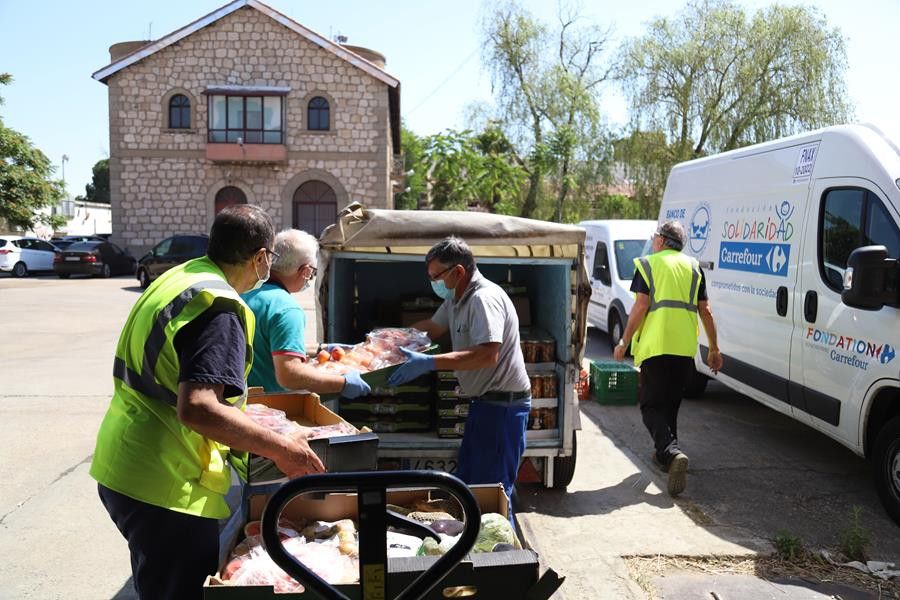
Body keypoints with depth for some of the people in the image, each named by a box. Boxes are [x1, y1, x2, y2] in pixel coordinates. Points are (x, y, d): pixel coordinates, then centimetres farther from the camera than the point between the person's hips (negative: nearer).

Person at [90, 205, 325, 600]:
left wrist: (235, 397, 28)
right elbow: (197, 408, -31)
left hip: (123, 467, 9)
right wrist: (281, 449, -24)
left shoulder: (177, 278, 8)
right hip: (164, 486, -9)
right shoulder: (220, 308, -20)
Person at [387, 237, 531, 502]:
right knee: (466, 482, 18)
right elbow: (432, 327, 26)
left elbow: (488, 354, -32)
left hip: (503, 405, -11)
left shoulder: (485, 298, -21)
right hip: (485, 402, 11)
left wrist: (429, 363, -34)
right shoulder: (457, 299, 12)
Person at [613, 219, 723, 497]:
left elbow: (641, 306, -8)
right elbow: (705, 310, 11)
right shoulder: (693, 267, 14)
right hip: (685, 347, 5)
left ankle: (672, 453, -23)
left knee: (652, 406, -1)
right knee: (671, 404, 20)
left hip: (655, 346, -5)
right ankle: (665, 454, 30)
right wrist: (714, 348, 18)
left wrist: (624, 342, -2)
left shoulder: (648, 264, 2)